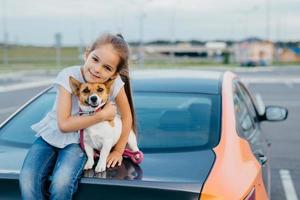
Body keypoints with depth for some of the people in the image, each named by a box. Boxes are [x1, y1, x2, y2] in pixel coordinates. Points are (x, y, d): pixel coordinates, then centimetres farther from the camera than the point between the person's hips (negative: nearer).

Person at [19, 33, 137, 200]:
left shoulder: (115, 83, -17)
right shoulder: (69, 76, -21)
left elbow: (127, 118, 0)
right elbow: (64, 124, -21)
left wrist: (118, 151, 1)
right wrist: (102, 115, -23)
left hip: (78, 141, 0)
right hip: (52, 134, 0)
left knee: (61, 183, -30)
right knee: (27, 181, -26)